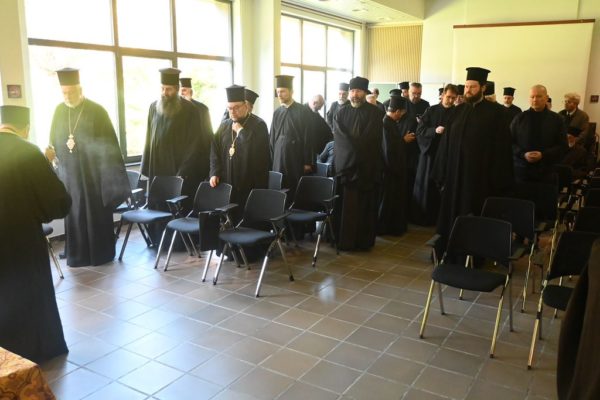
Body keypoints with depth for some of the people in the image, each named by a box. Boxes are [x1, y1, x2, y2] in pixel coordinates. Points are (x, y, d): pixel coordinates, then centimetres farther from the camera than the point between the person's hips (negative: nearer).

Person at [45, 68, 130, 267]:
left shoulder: (97, 111, -7)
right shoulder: (59, 111, 6)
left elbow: (109, 145, -7)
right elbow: (54, 140, 14)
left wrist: (113, 175, -11)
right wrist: (51, 152, -8)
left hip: (92, 173, -4)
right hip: (69, 173, 4)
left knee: (96, 214, 3)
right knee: (74, 214, 9)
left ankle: (101, 254, 16)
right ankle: (77, 254, 22)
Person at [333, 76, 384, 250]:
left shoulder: (375, 113, 2)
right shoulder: (341, 113, 10)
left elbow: (370, 139, -8)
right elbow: (339, 138, -3)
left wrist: (353, 148, -12)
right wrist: (354, 149, -14)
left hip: (367, 166, -2)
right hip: (344, 165, 2)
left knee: (365, 206, 3)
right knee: (345, 206, 1)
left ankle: (364, 241, 11)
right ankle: (344, 240, 9)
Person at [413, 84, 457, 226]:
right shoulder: (431, 110, 1)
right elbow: (420, 130, -4)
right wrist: (435, 130, -20)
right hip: (430, 152, 0)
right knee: (425, 186, 4)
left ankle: (438, 217, 18)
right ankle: (422, 216, 15)